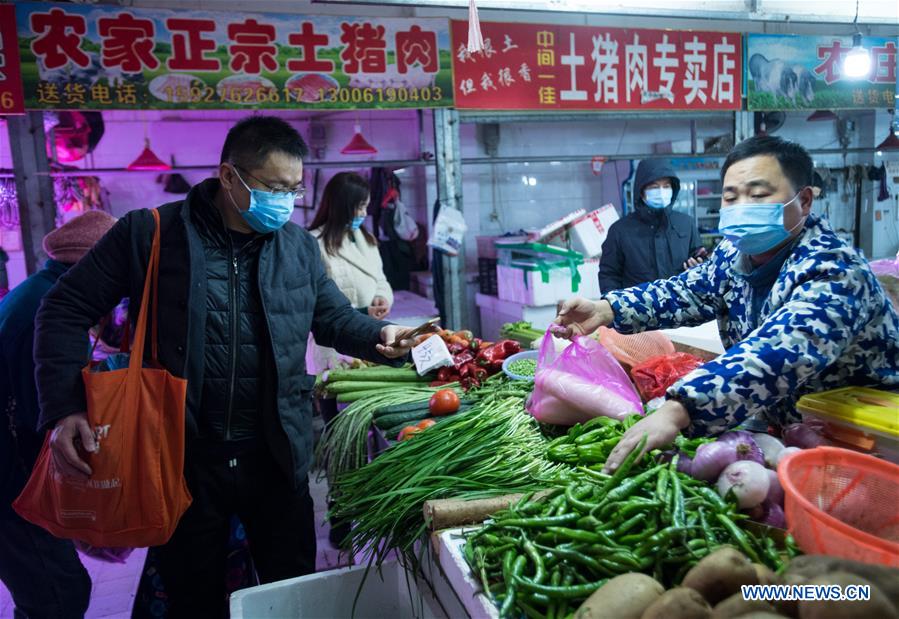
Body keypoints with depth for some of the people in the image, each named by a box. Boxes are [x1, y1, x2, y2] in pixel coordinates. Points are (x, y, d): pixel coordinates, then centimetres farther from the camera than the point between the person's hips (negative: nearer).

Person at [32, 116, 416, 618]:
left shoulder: (300, 244, 2)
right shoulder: (150, 234, -8)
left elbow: (334, 317, 10)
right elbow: (67, 311, -3)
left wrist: (379, 336, -12)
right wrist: (64, 408, -14)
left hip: (278, 455, 3)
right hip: (182, 456, -2)